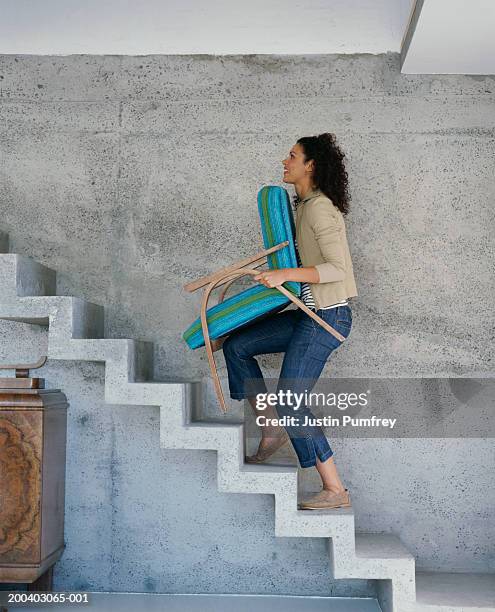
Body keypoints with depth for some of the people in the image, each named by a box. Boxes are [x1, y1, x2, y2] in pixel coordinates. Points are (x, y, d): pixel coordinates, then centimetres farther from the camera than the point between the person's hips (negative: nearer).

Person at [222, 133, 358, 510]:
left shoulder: (319, 207, -16)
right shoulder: (306, 205, 13)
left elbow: (337, 269, -24)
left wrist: (285, 275, -27)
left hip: (327, 317, -10)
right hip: (309, 313, 10)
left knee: (290, 402, -7)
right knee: (236, 347, 11)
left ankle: (335, 490, 3)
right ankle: (273, 429, 17)